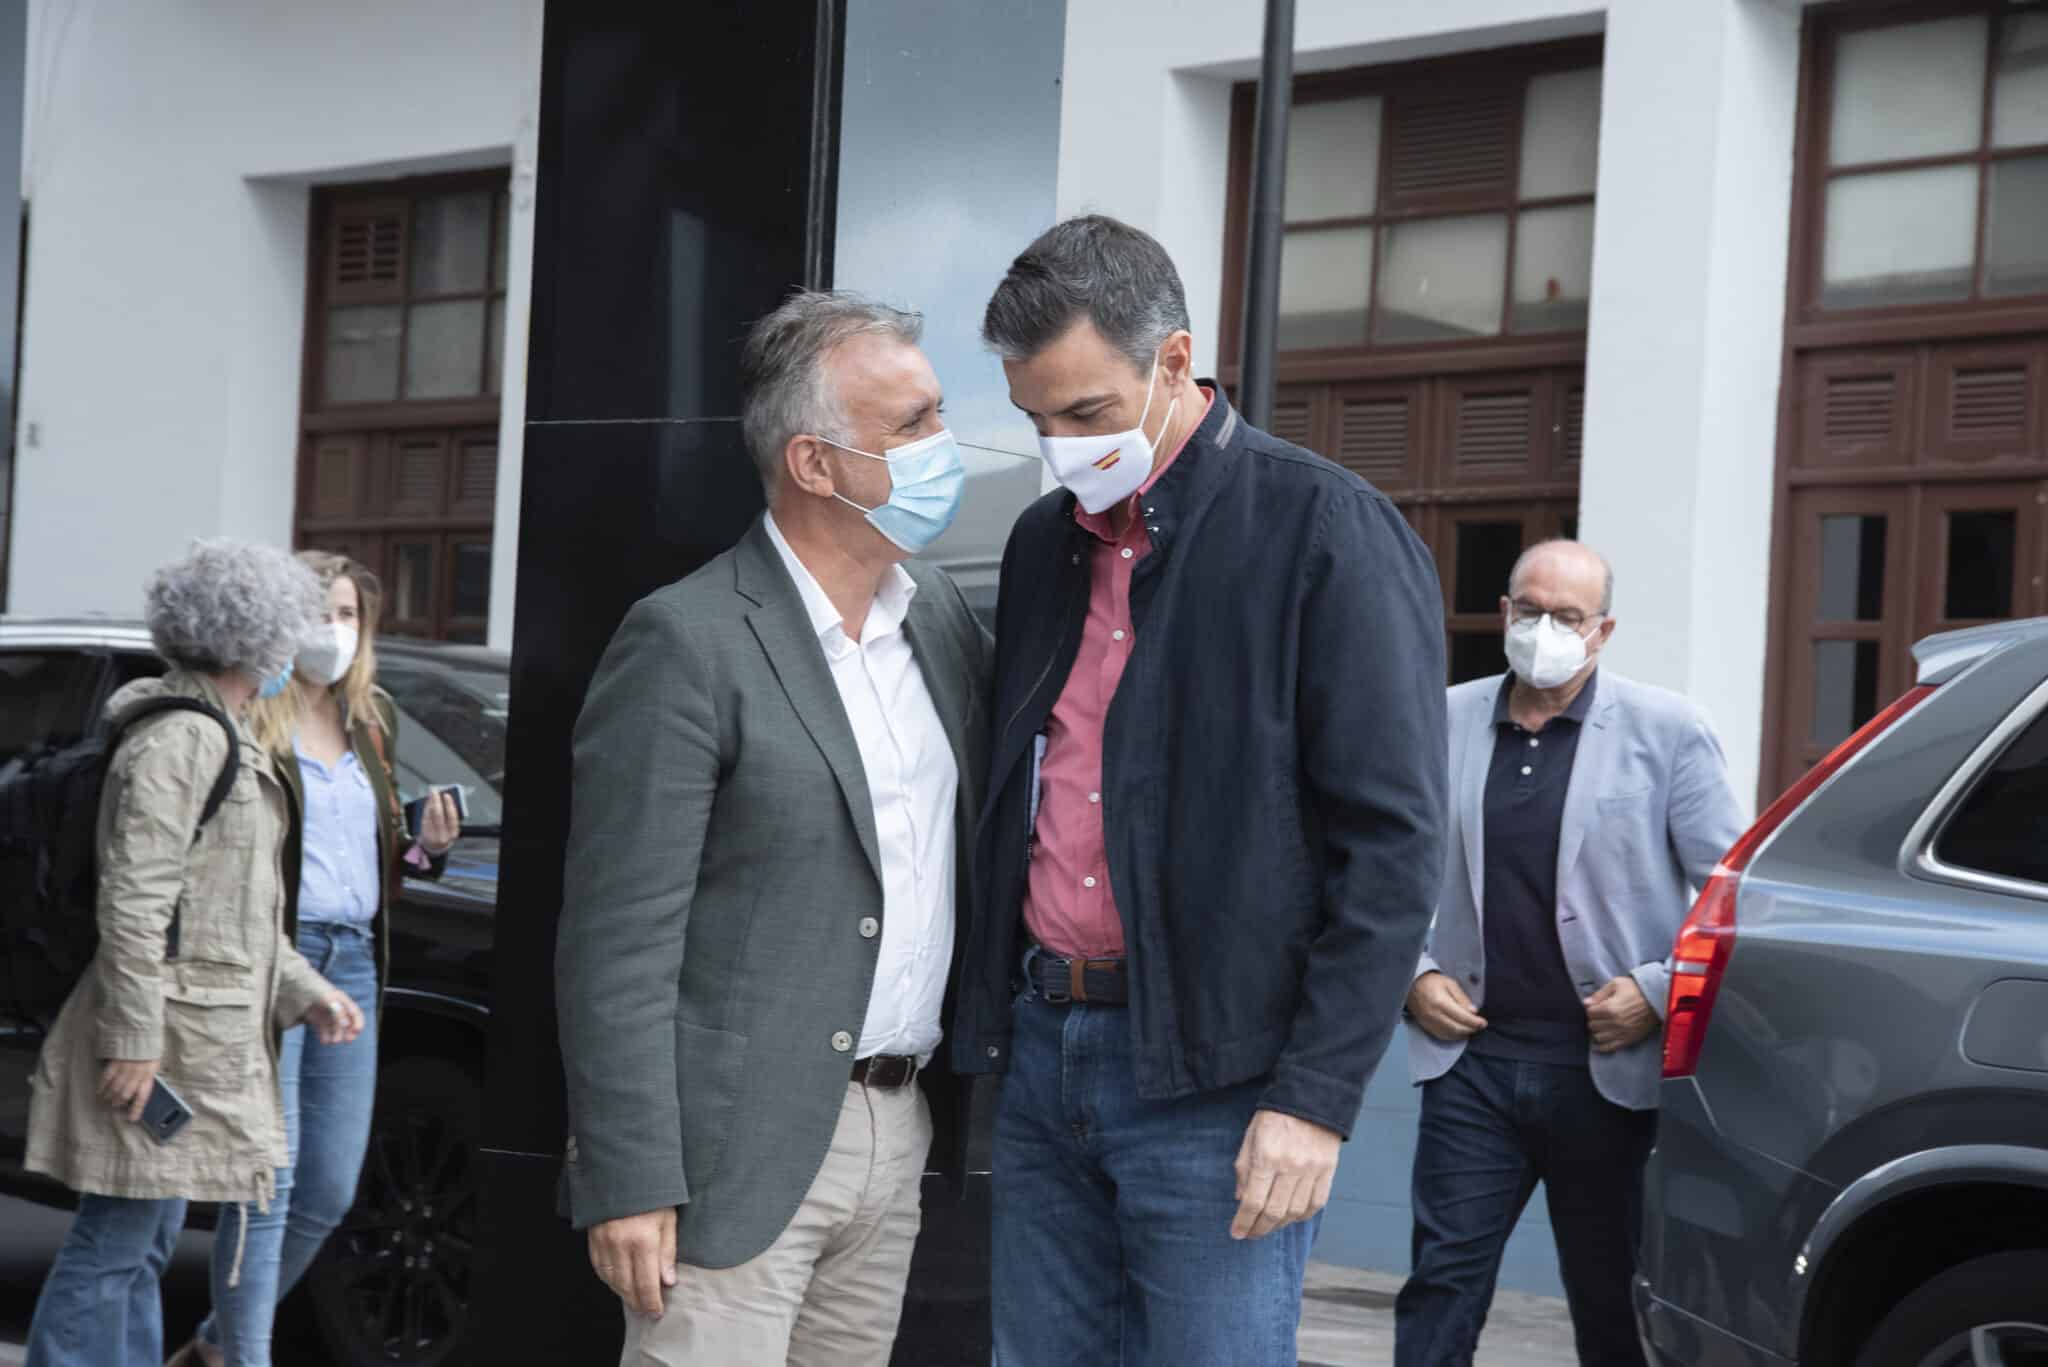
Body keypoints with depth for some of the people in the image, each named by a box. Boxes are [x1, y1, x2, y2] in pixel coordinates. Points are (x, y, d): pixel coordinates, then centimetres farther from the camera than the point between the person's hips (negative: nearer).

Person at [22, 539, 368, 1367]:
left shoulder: (227, 742, 18)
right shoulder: (180, 740, -15)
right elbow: (133, 900, -20)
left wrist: (305, 993, 14)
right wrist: (133, 1038, -22)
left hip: (208, 1042, 11)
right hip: (165, 1030, -10)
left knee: (147, 1243, 14)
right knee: (115, 1244, -7)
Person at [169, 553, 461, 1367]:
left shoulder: (371, 722, 17)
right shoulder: (247, 722, -5)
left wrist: (427, 847, 5)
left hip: (352, 965, 7)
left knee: (330, 1193, 9)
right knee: (271, 1177, -9)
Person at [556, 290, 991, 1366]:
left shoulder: (941, 614, 9)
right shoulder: (687, 644, -13)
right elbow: (619, 943, -14)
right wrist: (629, 1183, -17)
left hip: (899, 1133, 7)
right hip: (743, 1146, -7)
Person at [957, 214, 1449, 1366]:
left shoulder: (1326, 532, -7)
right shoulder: (1046, 540, 14)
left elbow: (1392, 845, -11)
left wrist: (1317, 1098, -15)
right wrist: (991, 1020, 15)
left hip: (1214, 1084, -6)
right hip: (1042, 1053, 6)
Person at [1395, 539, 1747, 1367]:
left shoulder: (1665, 732, -1)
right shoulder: (1444, 723, 7)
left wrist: (1659, 991, -9)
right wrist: (1412, 974, 2)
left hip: (1605, 1068, -2)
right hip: (1473, 1057, 2)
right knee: (1442, 1283, 1)